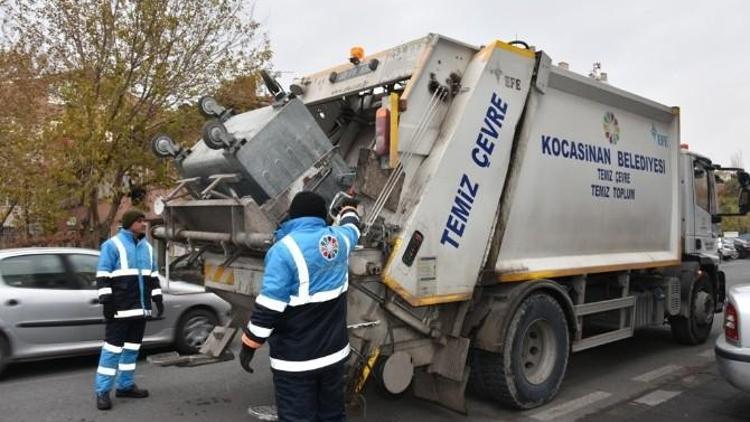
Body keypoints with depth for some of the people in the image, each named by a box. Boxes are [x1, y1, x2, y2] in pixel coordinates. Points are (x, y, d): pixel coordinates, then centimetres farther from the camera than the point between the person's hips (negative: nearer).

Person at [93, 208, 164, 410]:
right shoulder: (113, 245, -6)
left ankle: (125, 385, 22)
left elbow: (153, 275, 21)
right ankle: (102, 391, 2)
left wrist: (158, 298, 16)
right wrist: (106, 301, -17)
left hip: (140, 307, 7)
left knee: (132, 346, 12)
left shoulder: (146, 246, 15)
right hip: (120, 308, -7)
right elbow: (103, 276, -10)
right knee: (113, 347, -5)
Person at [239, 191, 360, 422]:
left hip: (295, 359, -6)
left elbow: (269, 306, -19)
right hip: (334, 352, 6)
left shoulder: (284, 249, -16)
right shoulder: (338, 239, 2)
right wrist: (348, 209, 50)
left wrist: (249, 344, -8)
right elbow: (351, 226, 28)